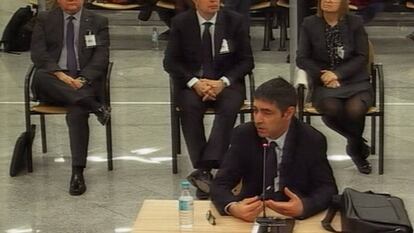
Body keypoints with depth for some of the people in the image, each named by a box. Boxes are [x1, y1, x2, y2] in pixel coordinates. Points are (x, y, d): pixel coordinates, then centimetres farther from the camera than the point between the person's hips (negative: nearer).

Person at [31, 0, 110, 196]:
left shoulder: (98, 23, 13)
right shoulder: (45, 20, 14)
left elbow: (101, 57, 2)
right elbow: (38, 53, 1)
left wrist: (82, 79, -16)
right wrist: (59, 74, -17)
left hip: (84, 81, -1)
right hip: (54, 82, 1)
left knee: (77, 113, -32)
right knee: (40, 77, -36)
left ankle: (77, 172, -33)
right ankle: (93, 105, -35)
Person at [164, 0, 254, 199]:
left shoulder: (234, 21, 1)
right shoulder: (180, 23, 0)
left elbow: (246, 60, 1)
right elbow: (170, 61, 0)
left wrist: (223, 82, -15)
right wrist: (194, 82, -17)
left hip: (225, 82, 0)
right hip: (191, 82, 0)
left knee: (229, 107, -32)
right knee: (190, 107, -33)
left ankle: (204, 168, -40)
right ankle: (204, 171, -33)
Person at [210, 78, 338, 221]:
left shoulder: (312, 141, -8)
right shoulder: (243, 135, -6)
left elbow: (328, 188, -7)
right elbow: (220, 184, -9)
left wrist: (304, 207, -29)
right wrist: (232, 207, -31)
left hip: (295, 217, -1)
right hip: (251, 215, 1)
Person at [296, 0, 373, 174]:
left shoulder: (355, 23, 4)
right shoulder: (310, 24, 5)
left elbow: (362, 57, -1)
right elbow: (302, 58, 4)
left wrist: (338, 73, -14)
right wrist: (322, 74, -12)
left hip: (355, 81, 0)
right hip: (325, 83, 0)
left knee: (354, 110, -32)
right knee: (331, 109, -34)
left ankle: (355, 148, 3)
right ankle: (359, 143, -3)